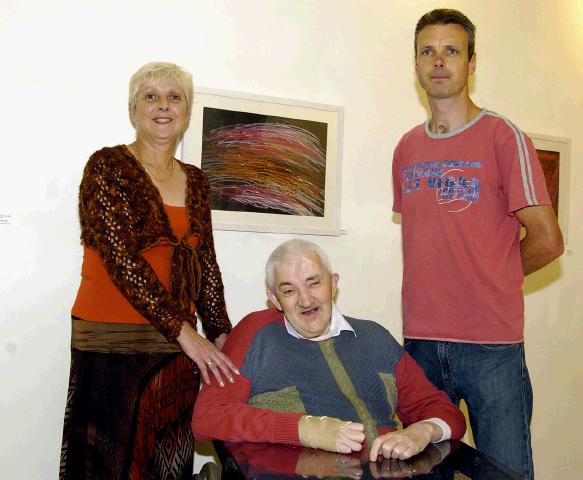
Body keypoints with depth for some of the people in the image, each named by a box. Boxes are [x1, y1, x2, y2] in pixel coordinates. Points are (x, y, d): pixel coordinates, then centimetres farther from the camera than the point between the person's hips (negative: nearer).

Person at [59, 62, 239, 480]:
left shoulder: (195, 182, 11)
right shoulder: (107, 167, -6)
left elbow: (206, 263, 12)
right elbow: (122, 260, -15)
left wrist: (220, 334, 4)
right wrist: (184, 332, -17)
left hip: (178, 345, 5)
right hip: (111, 341, -5)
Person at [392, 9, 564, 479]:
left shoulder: (503, 137, -5)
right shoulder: (406, 148, 11)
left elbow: (547, 241, -7)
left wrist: (491, 278, 3)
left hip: (492, 345, -4)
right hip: (420, 340, 5)